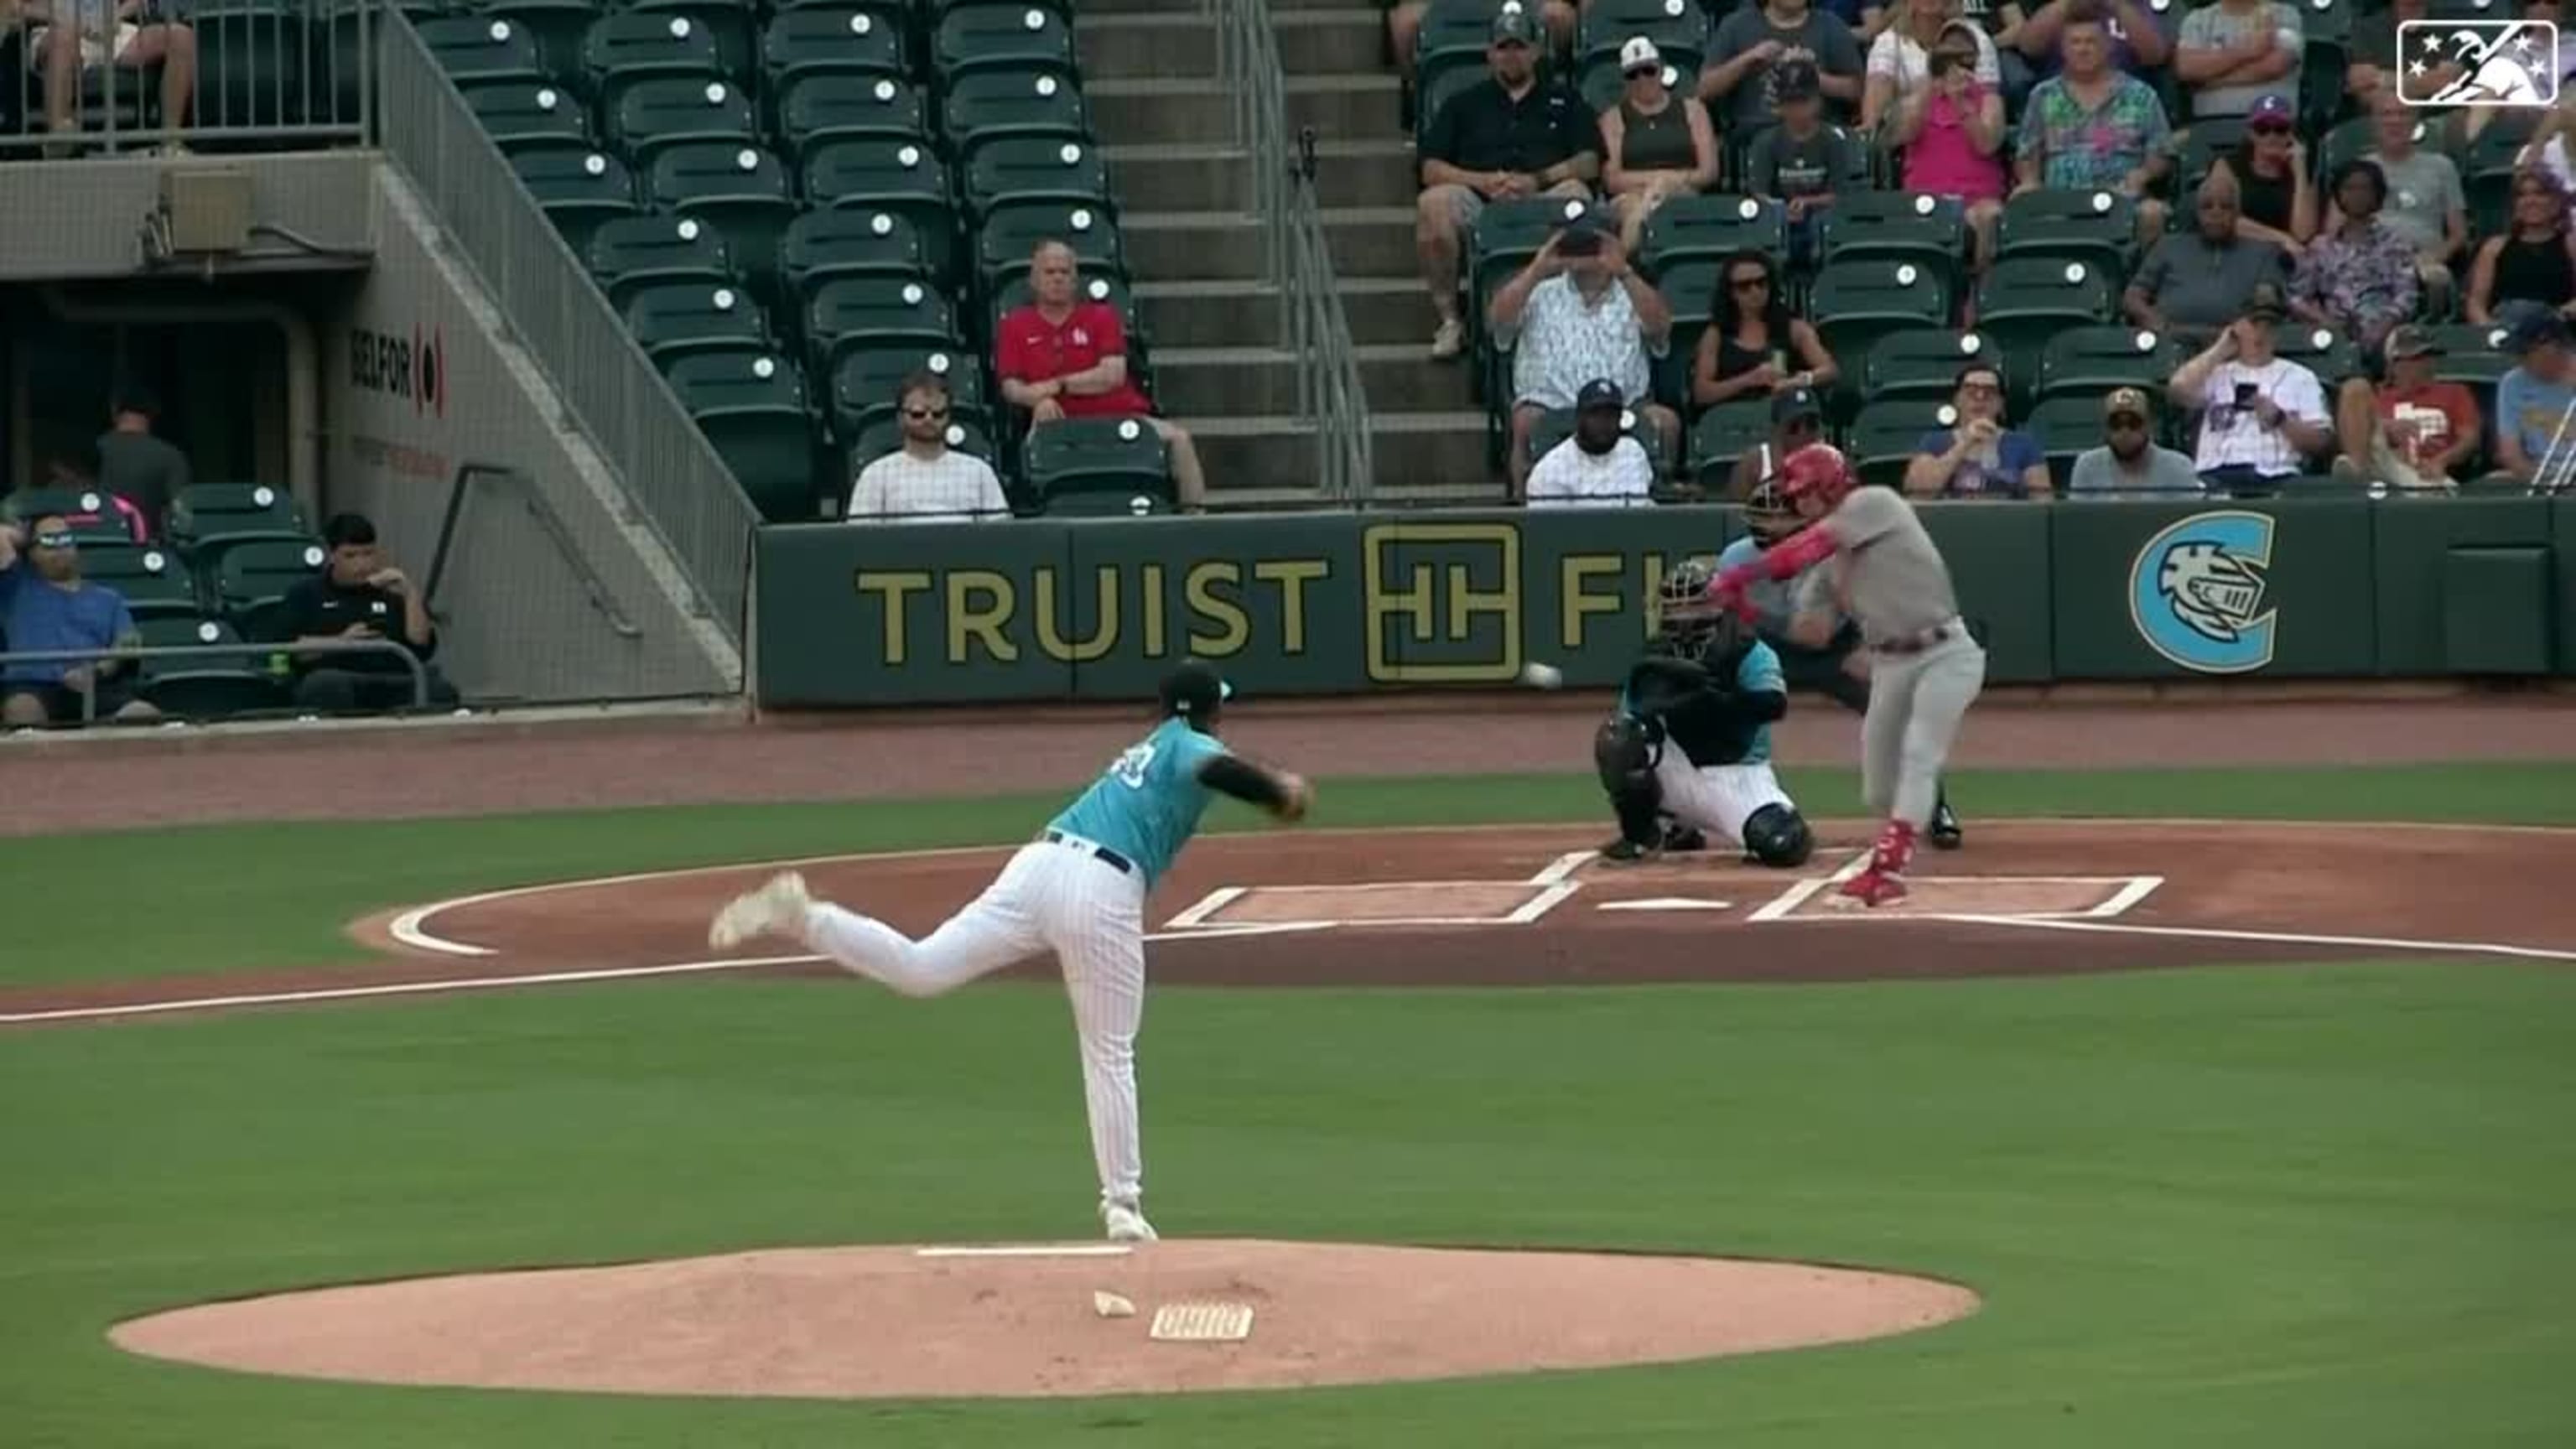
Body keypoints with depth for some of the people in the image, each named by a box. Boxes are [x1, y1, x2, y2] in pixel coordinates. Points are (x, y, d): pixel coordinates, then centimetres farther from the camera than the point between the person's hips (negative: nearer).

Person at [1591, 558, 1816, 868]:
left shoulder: (1751, 656, -10)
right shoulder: (1656, 663, 2)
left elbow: (1774, 705, -27)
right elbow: (1627, 718, 1)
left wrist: (1713, 699, -37)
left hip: (1737, 776, -3)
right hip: (1681, 775, 3)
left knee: (1780, 847, -30)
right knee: (1615, 735, -22)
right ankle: (1641, 835, -3)